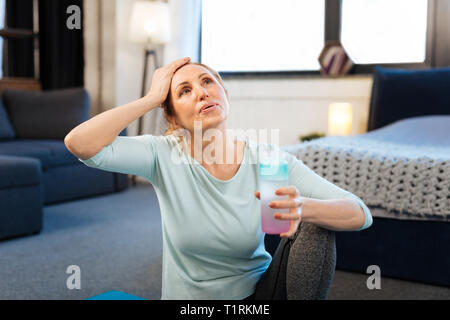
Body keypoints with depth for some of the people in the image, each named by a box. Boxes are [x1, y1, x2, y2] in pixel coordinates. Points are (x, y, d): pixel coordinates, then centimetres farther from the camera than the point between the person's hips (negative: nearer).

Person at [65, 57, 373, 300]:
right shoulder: (164, 155, -14)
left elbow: (360, 214, -19)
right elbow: (79, 143, -29)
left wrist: (303, 208, -42)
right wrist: (152, 98, -21)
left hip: (258, 290, 1)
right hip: (191, 296, 0)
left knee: (314, 227, -22)